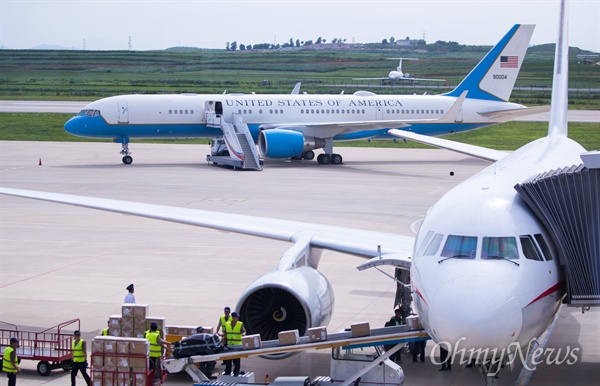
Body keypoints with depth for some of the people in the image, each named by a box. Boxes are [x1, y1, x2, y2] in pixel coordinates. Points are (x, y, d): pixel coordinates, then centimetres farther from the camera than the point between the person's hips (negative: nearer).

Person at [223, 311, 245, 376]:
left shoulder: (240, 324, -1)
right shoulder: (227, 324, 6)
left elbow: (243, 331, -11)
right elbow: (225, 333, 15)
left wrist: (243, 334, -30)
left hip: (238, 344, -2)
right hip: (229, 344, 2)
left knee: (237, 359, 2)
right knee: (228, 359, 6)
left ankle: (236, 372, 10)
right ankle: (227, 371, 17)